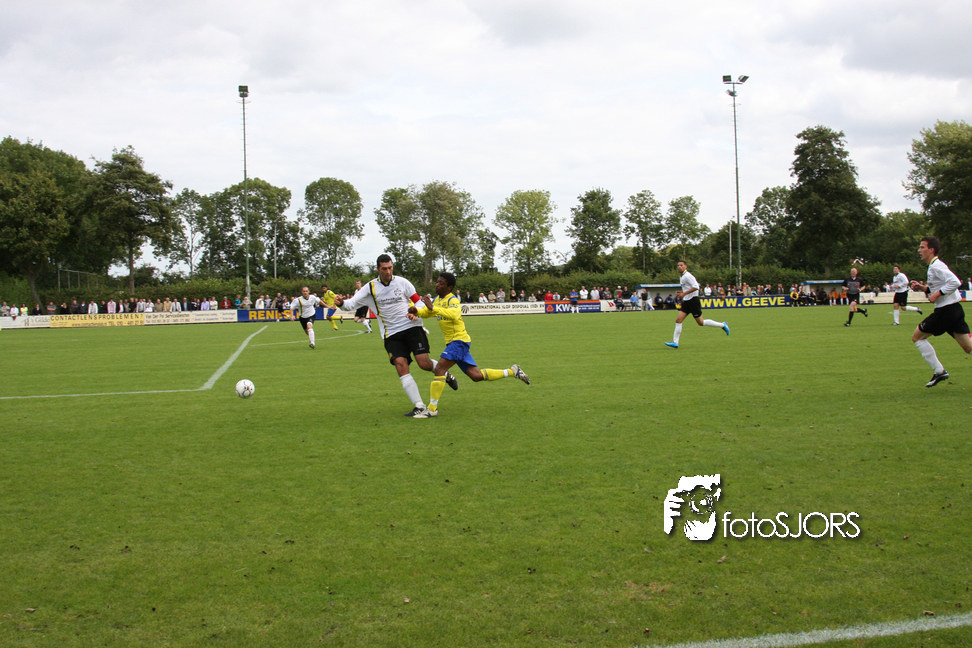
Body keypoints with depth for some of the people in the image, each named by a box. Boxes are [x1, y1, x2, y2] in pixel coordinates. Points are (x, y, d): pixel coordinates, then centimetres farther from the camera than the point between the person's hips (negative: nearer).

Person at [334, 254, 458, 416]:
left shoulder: (402, 282, 1)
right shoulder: (370, 288, 1)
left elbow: (418, 301, 6)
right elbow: (352, 303, -6)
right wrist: (341, 303, -28)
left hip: (412, 328, -1)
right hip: (391, 334, 1)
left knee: (424, 363, -13)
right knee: (400, 365, -16)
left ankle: (446, 375, 23)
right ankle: (419, 406, -12)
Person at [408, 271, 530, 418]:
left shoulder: (452, 300, -15)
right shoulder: (437, 299, 12)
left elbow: (454, 314, -36)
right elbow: (426, 312, 23)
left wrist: (433, 308, -41)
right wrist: (415, 311, 0)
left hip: (459, 340, -9)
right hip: (452, 342, 9)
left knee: (439, 369, -18)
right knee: (476, 376, 10)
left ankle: (432, 409, -15)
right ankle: (512, 371, 21)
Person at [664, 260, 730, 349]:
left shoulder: (687, 276, -13)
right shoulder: (682, 277, 16)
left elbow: (696, 287, -22)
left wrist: (684, 293, -22)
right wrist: (680, 292, 12)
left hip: (693, 301, -9)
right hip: (686, 302, 9)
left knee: (700, 322, -2)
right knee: (678, 320, -2)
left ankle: (722, 325, 13)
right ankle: (675, 343, -4)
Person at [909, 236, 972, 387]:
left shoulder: (936, 266, -13)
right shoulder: (934, 266, 18)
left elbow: (955, 282, -23)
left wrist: (937, 294, -19)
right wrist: (923, 287, 13)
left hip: (946, 310, -9)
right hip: (955, 309, 9)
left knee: (917, 337, 3)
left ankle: (939, 371, 3)